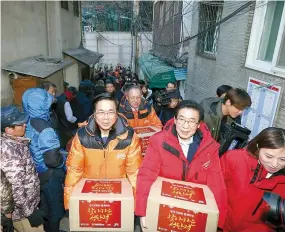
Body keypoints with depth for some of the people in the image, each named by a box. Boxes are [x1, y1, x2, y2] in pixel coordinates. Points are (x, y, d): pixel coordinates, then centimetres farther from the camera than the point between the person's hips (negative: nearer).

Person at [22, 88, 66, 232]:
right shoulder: (44, 129, -29)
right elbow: (52, 160, -30)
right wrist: (64, 161, -10)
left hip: (35, 173, 7)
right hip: (49, 175, -7)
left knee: (44, 205, 28)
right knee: (55, 208, 16)